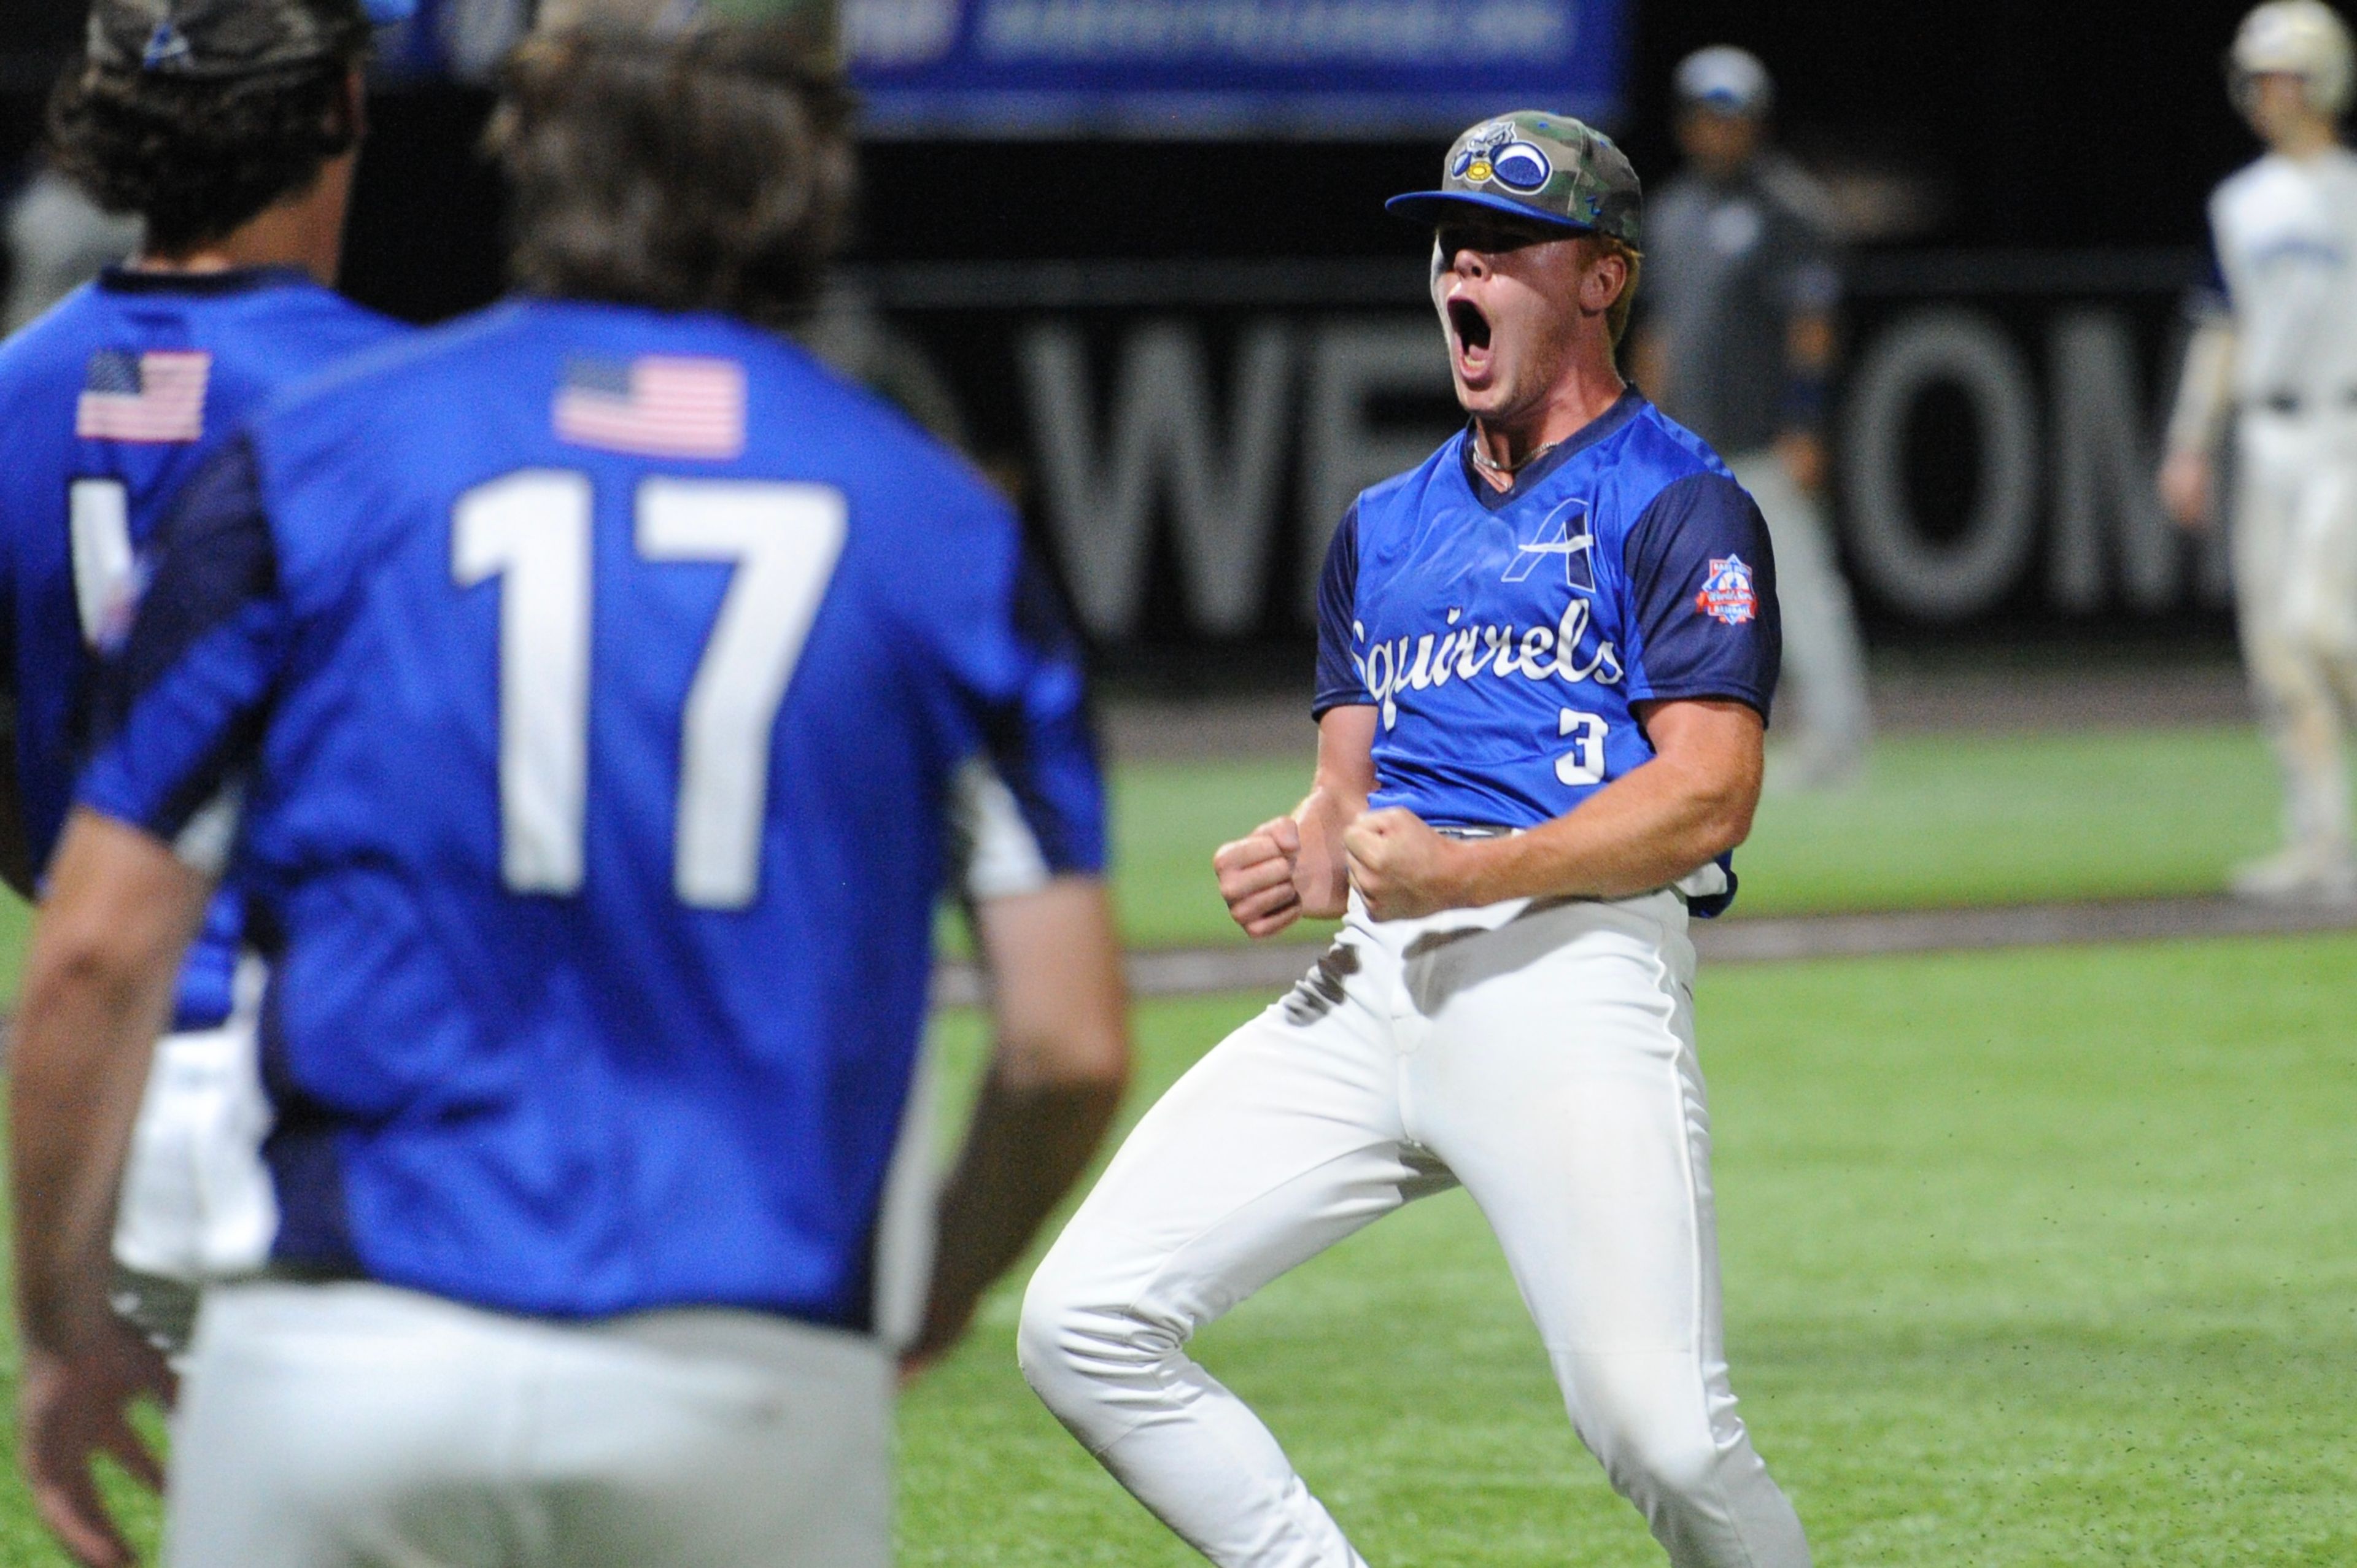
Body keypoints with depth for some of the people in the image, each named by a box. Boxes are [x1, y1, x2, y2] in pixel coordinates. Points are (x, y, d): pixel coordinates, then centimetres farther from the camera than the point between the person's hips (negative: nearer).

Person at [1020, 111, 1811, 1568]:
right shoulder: (1385, 527, 26)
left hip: (1572, 965, -7)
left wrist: (1471, 872, -19)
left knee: (1663, 1434, -19)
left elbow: (1711, 795, -8)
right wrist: (1307, 861, 0)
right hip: (1374, 987, 7)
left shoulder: (1679, 506, 3)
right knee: (1084, 1324, -8)